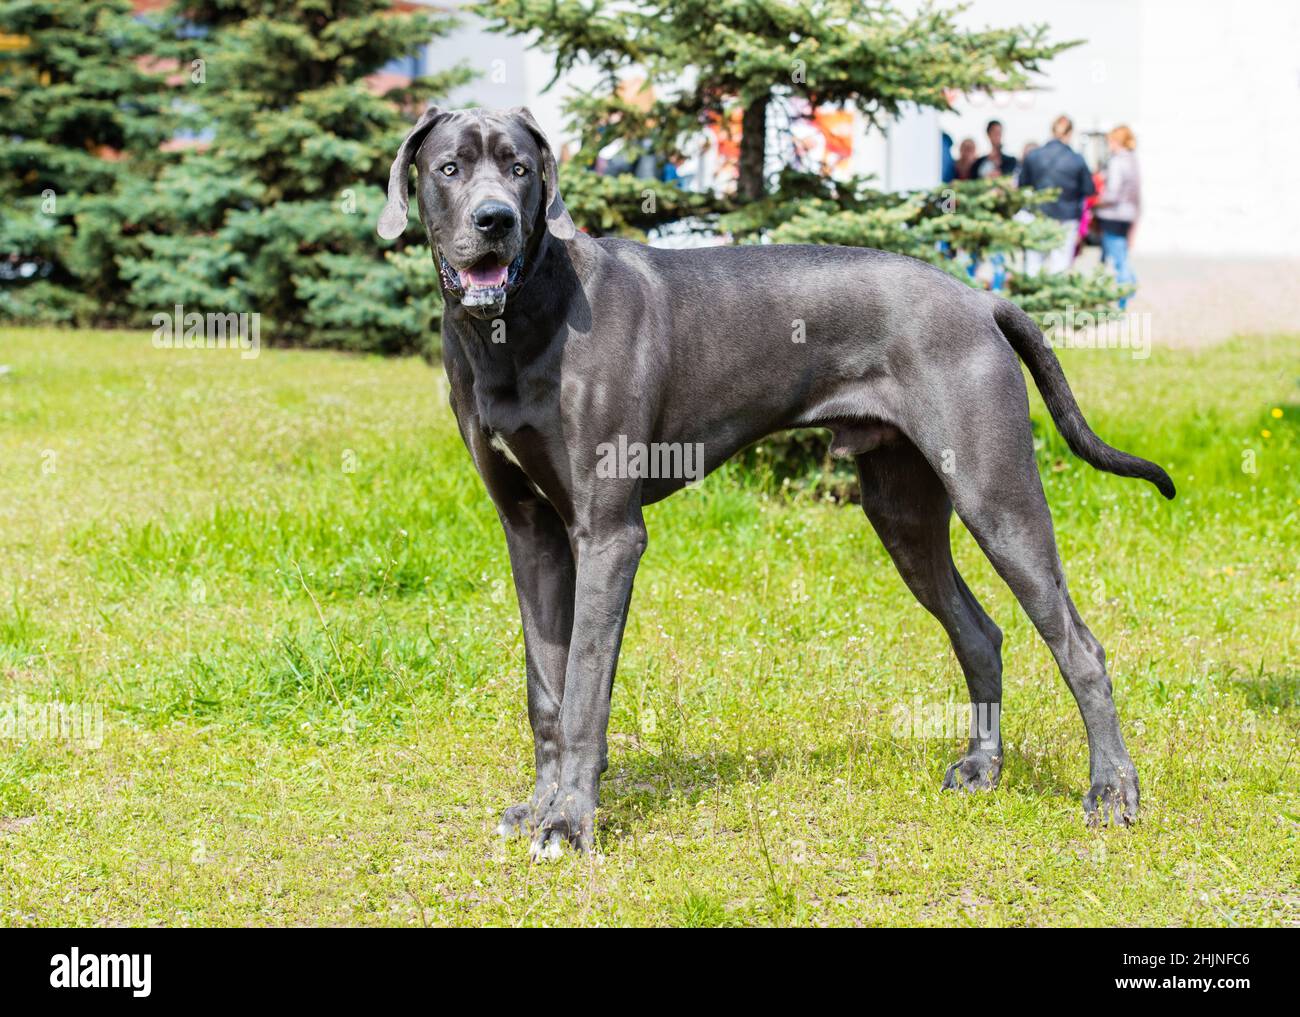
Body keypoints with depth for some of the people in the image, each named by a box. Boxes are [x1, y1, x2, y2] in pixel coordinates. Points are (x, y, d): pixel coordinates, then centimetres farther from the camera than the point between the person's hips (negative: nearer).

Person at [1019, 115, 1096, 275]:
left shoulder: (1032, 156, -5)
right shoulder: (1077, 160, -11)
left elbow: (1022, 186, 4)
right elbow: (1089, 190, -3)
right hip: (1066, 219, -2)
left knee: (1032, 267, 9)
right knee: (1060, 265, 3)